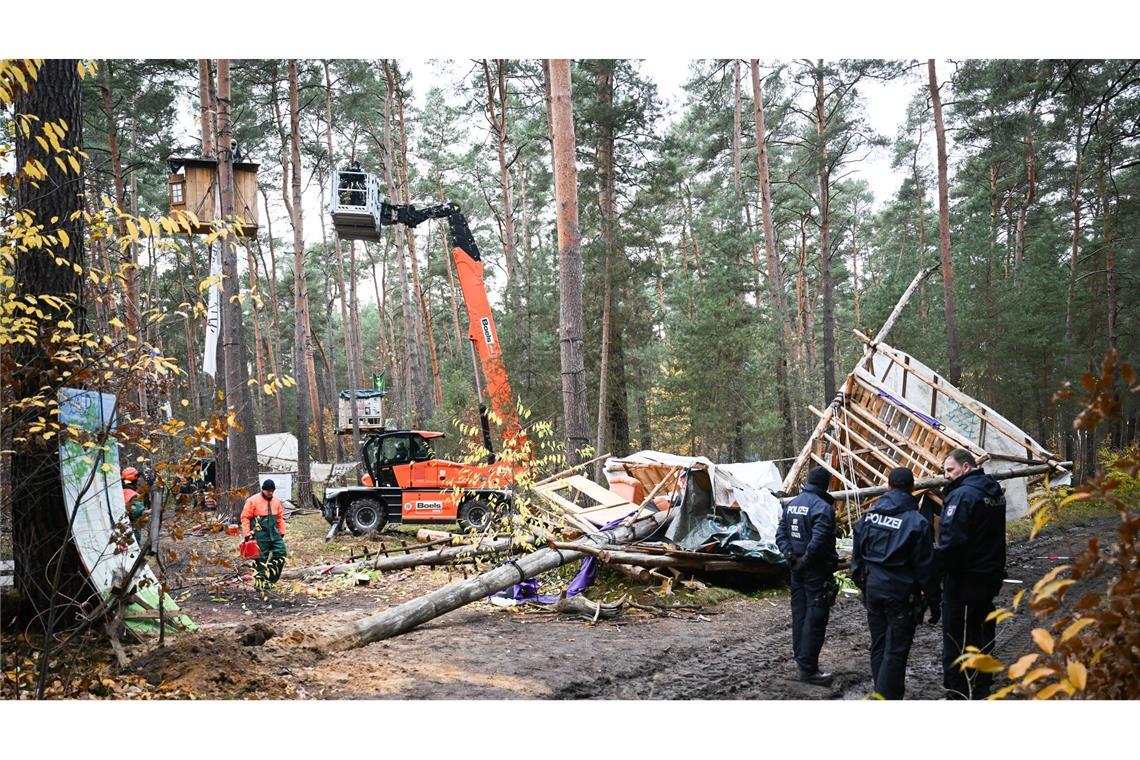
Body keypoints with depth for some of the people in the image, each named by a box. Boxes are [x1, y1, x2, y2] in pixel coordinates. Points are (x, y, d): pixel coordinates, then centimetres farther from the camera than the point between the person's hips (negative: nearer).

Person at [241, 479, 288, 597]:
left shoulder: (276, 501, 9)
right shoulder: (253, 501, -8)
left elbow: (280, 517, 17)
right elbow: (245, 517, -7)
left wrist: (282, 532, 15)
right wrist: (247, 534, -10)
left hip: (274, 534, 5)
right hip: (260, 536, -5)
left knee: (281, 554, -3)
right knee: (260, 560, 0)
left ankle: (269, 578, 10)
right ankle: (259, 582, 11)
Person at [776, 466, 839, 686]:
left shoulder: (791, 504, 9)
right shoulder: (822, 507, -18)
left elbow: (781, 533, 9)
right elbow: (819, 540, -27)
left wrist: (789, 554, 0)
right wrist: (806, 560, -16)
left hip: (797, 568, 8)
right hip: (817, 570, -8)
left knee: (799, 613, 16)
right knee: (815, 618, -4)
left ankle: (801, 657, 26)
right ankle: (808, 669, -2)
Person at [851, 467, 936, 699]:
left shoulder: (869, 515, 1)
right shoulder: (916, 522, -14)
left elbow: (857, 555, 9)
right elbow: (925, 565, -9)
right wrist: (928, 592, 6)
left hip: (873, 587, 5)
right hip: (900, 591, -5)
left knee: (878, 644, 16)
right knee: (896, 650, 0)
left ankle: (882, 691, 26)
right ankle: (888, 697, -2)